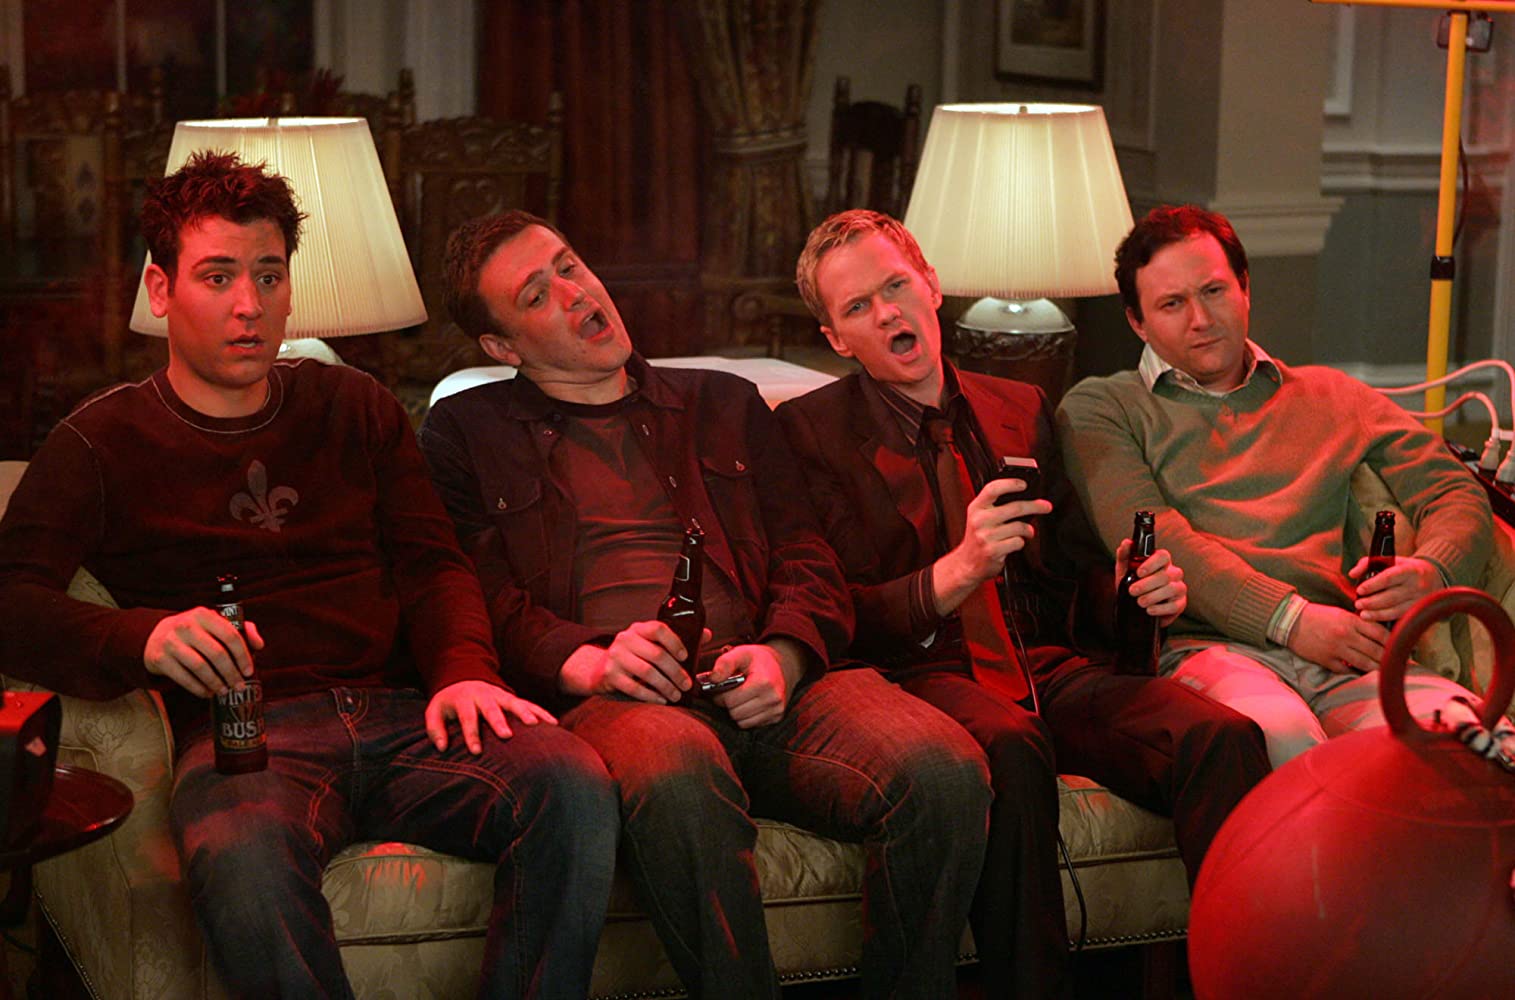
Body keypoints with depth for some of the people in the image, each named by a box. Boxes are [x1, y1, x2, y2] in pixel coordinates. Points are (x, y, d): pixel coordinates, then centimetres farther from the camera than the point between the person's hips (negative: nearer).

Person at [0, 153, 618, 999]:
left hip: (402, 714, 3)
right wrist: (142, 638, -21)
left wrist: (466, 672, -5)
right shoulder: (102, 443, 13)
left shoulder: (357, 408, 24)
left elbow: (433, 563, 17)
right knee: (244, 863, -40)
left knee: (574, 785, -28)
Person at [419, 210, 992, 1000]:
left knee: (945, 769, -28)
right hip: (611, 700, -3)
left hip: (762, 693, 3)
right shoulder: (466, 433, 19)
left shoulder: (723, 404, 27)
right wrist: (591, 662, -14)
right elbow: (482, 601, 6)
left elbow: (807, 558, 18)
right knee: (676, 779, -41)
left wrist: (783, 655, -5)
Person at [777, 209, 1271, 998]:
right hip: (918, 675, -4)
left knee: (1222, 739, -24)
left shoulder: (1020, 409, 22)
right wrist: (956, 571, -20)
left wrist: (1137, 590, 0)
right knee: (1011, 751, -39)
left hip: (1046, 666, 5)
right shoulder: (809, 432, 6)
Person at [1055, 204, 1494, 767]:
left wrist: (1432, 572, -3)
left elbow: (1456, 494, 22)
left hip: (1344, 655, 3)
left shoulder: (1330, 397, 28)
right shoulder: (1099, 410, 17)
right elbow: (1152, 538, 0)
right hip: (1204, 646, -3)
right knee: (1280, 734, -40)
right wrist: (1291, 619, -12)